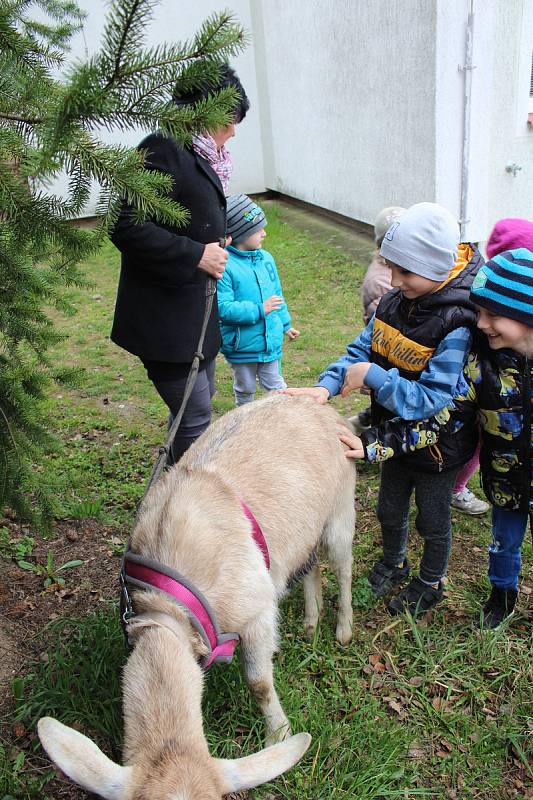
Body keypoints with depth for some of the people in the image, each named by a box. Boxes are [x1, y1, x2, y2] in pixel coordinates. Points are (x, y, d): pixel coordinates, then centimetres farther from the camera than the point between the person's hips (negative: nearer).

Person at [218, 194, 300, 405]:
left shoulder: (266, 258, 0)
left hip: (270, 340, 4)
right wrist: (259, 310, -26)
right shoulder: (225, 266, -22)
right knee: (245, 390, 18)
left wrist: (285, 324, 20)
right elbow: (223, 307, -26)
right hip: (242, 344, -4)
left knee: (275, 386, 16)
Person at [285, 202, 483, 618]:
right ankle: (393, 564, 54)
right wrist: (327, 386, -19)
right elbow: (362, 349, -3)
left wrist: (372, 375, -33)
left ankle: (431, 584, 46)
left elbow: (432, 399, -32)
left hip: (437, 445, -6)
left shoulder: (457, 325, -31)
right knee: (390, 510, 25)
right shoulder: (395, 301, -9)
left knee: (433, 520, 19)